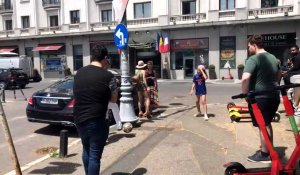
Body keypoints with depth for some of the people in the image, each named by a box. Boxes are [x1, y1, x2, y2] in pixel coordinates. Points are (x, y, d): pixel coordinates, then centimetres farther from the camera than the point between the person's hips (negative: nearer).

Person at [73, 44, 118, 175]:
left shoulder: (79, 73, 5)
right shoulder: (108, 76, -12)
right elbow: (113, 99, -3)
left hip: (79, 119, 7)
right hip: (96, 121, -6)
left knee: (86, 150, 24)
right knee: (95, 155, 4)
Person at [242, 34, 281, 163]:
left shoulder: (253, 59, -16)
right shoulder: (273, 58, 13)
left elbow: (245, 78, -30)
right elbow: (279, 74, 28)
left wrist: (245, 94, -17)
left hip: (260, 98, -8)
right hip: (274, 96, 8)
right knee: (267, 124, 22)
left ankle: (265, 154, 19)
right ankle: (269, 149, 35)